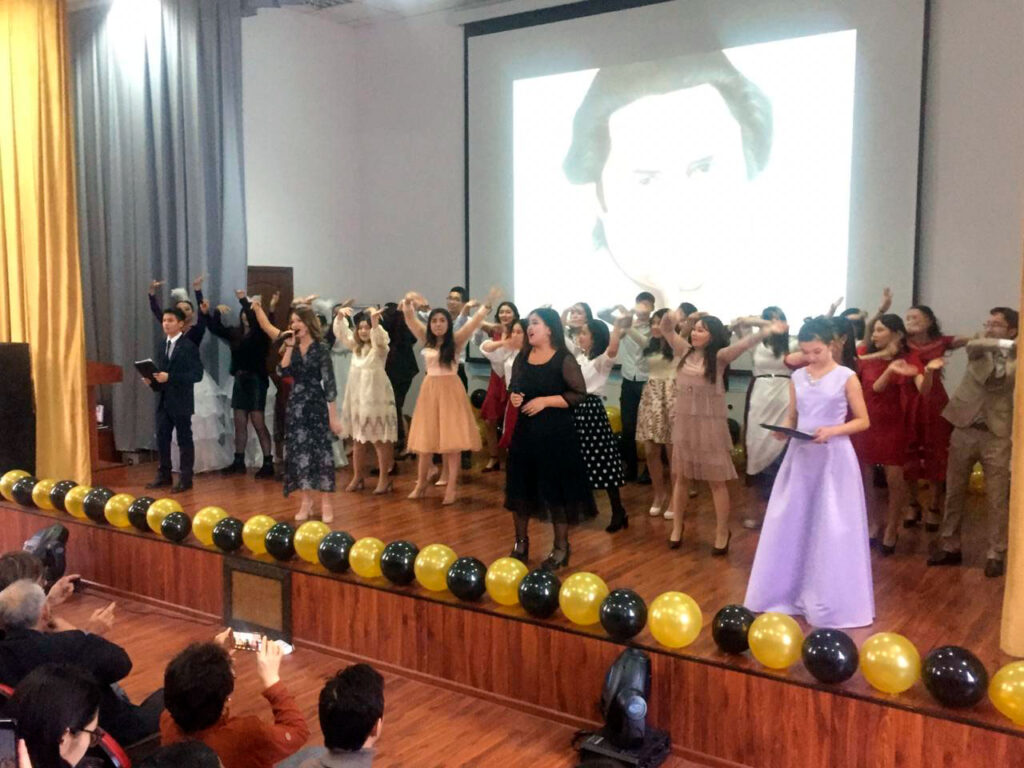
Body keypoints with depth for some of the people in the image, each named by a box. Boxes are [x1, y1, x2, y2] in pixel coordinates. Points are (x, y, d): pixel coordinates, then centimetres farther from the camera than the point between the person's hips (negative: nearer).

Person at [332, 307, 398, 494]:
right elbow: (340, 333, 6)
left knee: (380, 440, -3)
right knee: (358, 439, 11)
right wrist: (340, 316, -13)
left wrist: (375, 321, -44)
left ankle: (384, 478, 3)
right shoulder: (355, 346, 11)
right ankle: (358, 476, 21)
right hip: (356, 396, 6)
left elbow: (379, 338, -27)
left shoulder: (380, 347, -6)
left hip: (376, 397, -6)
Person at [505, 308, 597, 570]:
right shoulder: (522, 358, 7)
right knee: (519, 487, 9)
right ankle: (521, 543, 27)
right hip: (525, 431, 6)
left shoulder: (564, 360, -10)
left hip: (555, 434, -5)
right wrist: (513, 397, -6)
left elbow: (579, 394, -13)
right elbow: (513, 388, 17)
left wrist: (545, 401, -18)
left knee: (557, 489, 1)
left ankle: (561, 548, 17)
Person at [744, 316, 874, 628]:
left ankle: (831, 602, 11)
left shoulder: (846, 377, -5)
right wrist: (783, 429, -9)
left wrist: (832, 430, -19)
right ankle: (787, 592, 21)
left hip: (833, 458, -4)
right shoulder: (797, 377, 7)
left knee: (831, 529, 0)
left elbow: (863, 420, -3)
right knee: (790, 525, 7)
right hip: (800, 456, 4)